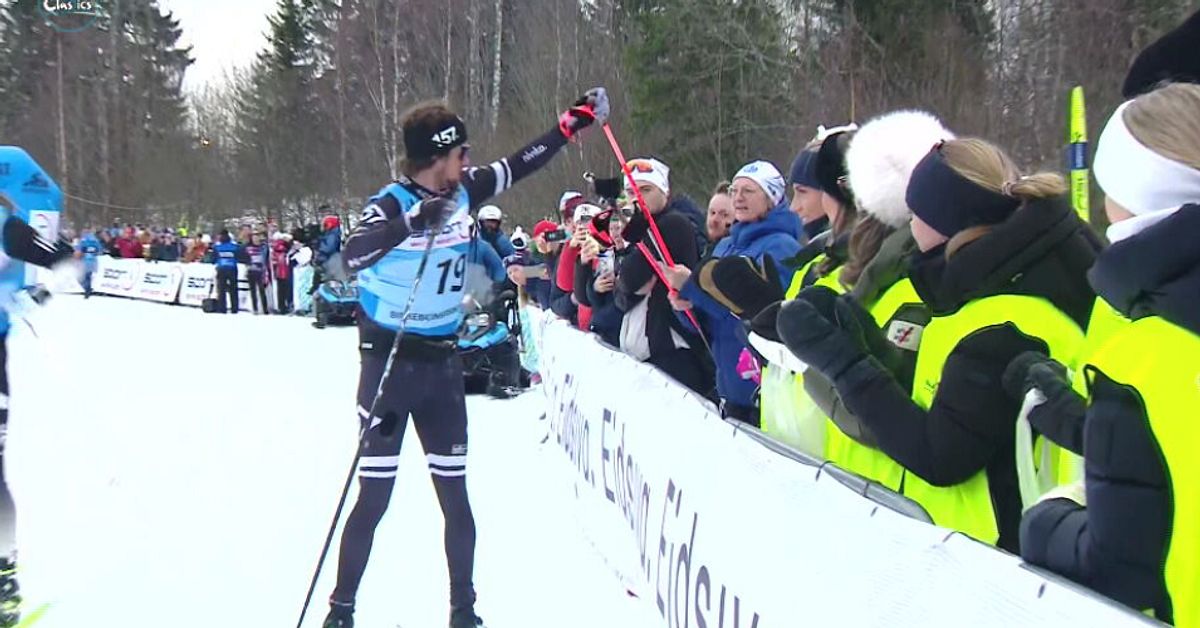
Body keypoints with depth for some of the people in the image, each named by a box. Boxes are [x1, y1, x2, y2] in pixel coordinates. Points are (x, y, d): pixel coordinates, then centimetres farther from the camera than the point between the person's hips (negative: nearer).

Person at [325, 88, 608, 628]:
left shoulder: (464, 192, 2)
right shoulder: (392, 203, -15)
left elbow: (519, 165, 16)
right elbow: (354, 255, -33)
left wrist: (572, 124, 17)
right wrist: (413, 222, -44)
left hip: (442, 362, 5)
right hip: (388, 361, -5)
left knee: (454, 493, 8)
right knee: (374, 495, -4)